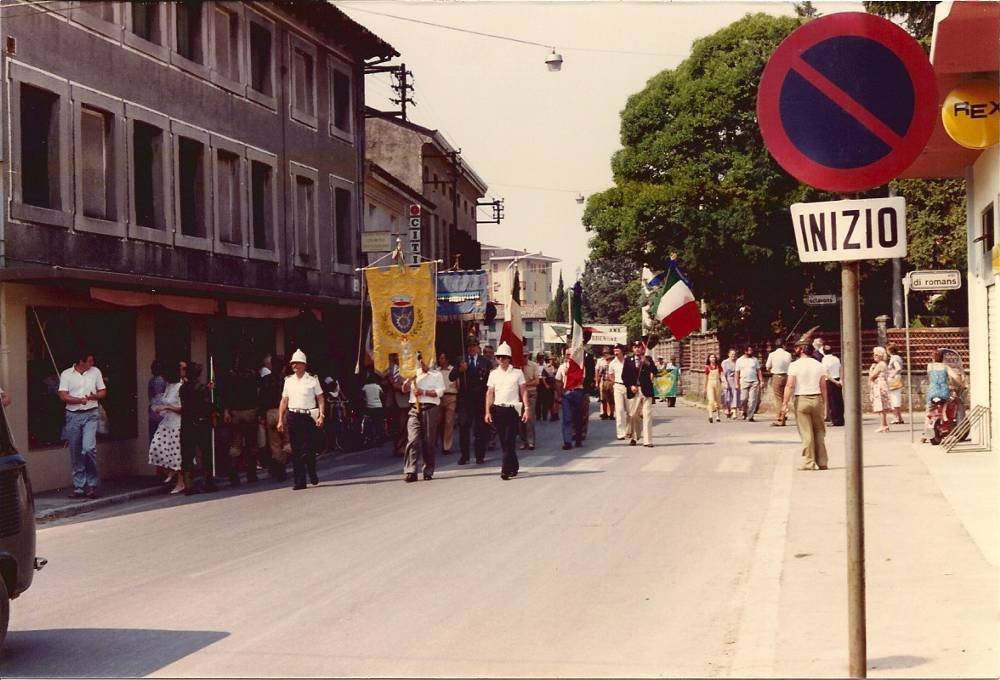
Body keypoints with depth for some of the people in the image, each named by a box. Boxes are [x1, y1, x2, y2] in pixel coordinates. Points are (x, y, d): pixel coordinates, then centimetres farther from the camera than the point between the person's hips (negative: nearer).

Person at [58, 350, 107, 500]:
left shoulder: (95, 372, 6)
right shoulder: (66, 374, 1)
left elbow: (103, 392, 11)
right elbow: (63, 396, -5)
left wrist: (93, 396, -10)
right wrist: (79, 400, -19)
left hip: (90, 415, 0)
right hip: (73, 415, 0)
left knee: (89, 448, -17)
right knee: (75, 453, 4)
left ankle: (92, 483, -2)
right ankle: (79, 487, 11)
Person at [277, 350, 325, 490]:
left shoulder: (312, 380, 2)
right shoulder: (288, 381, 12)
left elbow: (320, 399, 2)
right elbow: (284, 401, 14)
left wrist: (321, 416, -9)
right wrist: (280, 420, 9)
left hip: (308, 416, -3)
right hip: (292, 416, 3)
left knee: (308, 449, -6)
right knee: (296, 451, 2)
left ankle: (312, 475, 20)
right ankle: (299, 481, 6)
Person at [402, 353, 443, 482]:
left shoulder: (436, 375, 11)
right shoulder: (414, 374, 21)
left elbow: (439, 392, -2)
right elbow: (405, 389, 13)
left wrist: (423, 392, -10)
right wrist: (409, 379, -3)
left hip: (430, 409, -2)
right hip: (415, 409, 2)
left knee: (429, 441, -2)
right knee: (413, 439, -12)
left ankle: (428, 471, 7)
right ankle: (410, 471, -16)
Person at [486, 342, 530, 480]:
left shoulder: (517, 373, 4)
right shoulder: (493, 374, 10)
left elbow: (524, 392, 3)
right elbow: (489, 393, 9)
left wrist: (527, 409, -6)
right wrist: (488, 412, 2)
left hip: (513, 409, -3)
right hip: (498, 409, 3)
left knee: (509, 441, -10)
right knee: (503, 441, 6)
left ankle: (505, 470, -10)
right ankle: (514, 467, 20)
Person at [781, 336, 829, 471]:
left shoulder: (794, 365, -7)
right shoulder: (819, 365, 6)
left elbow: (790, 386, -13)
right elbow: (823, 387, 6)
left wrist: (785, 403, -9)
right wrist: (824, 404, 13)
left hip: (802, 399, -4)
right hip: (817, 399, 4)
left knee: (806, 433, -1)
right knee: (819, 432, 11)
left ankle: (808, 462, 1)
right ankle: (822, 462, 13)